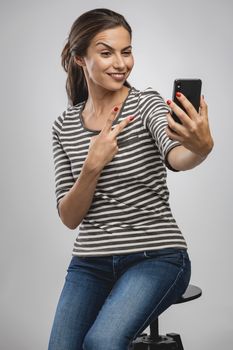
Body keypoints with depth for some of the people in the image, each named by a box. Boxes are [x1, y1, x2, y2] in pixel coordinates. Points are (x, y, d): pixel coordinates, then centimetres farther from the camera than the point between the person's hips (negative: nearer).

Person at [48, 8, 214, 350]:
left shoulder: (147, 103, -6)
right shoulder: (65, 126, 4)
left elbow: (176, 157, -29)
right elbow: (69, 217, -1)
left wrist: (201, 148, -52)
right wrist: (93, 166, -19)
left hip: (156, 256, -4)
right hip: (90, 261, 4)